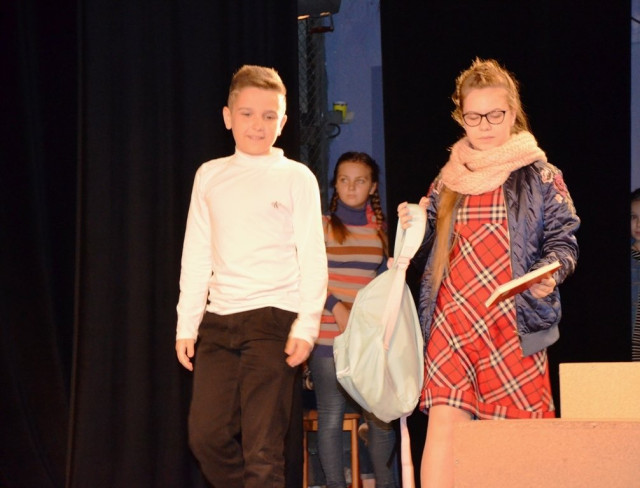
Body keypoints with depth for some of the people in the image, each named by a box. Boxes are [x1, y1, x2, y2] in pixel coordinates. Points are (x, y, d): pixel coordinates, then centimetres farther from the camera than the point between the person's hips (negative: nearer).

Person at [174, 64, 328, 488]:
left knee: (262, 446, -7)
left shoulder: (296, 178, 3)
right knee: (207, 435, 0)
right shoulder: (210, 175, 13)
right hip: (218, 321, 4)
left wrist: (306, 325, -9)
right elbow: (197, 256, 15)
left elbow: (312, 257, 0)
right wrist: (187, 324, 10)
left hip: (272, 318, -4)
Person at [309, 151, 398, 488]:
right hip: (329, 333, -3)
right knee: (331, 417, -3)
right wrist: (337, 309, -12)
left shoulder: (380, 230, 13)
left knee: (381, 416, -1)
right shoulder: (321, 226, 2)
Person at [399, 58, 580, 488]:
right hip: (452, 323, 3)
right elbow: (431, 254, 19)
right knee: (444, 421, -8)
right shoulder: (448, 181, 14)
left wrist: (550, 273, -21)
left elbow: (563, 242, -1)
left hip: (515, 325, -3)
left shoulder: (539, 175, 3)